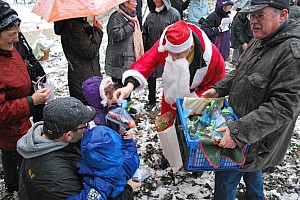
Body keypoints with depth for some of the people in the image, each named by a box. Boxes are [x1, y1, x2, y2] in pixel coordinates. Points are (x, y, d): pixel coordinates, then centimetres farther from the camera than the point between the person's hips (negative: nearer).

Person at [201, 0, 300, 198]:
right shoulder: (258, 42, 3)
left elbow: (283, 107, -32)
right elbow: (239, 73, 18)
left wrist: (238, 131, -34)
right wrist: (218, 89, 3)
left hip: (259, 138, -9)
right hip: (240, 125, 9)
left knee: (226, 177, 1)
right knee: (251, 166, 29)